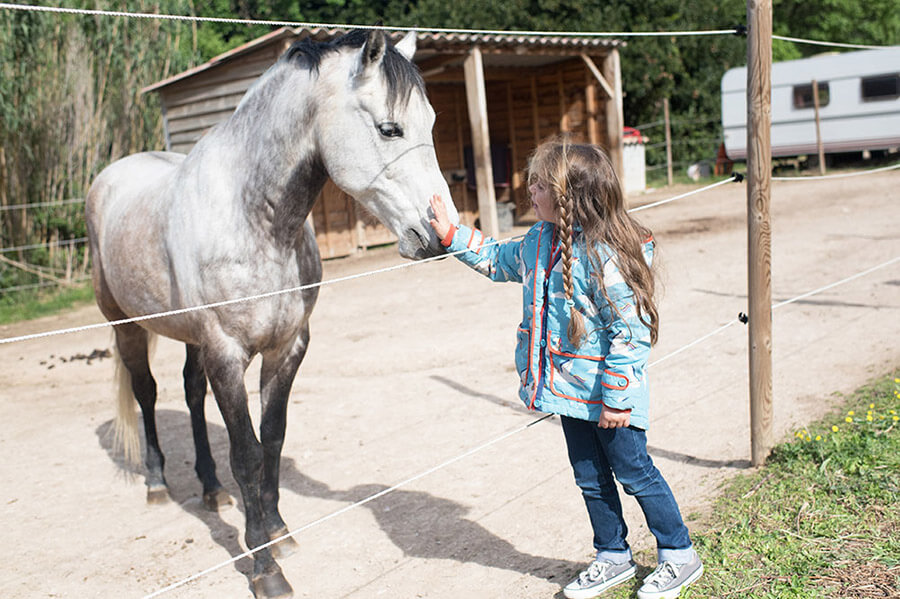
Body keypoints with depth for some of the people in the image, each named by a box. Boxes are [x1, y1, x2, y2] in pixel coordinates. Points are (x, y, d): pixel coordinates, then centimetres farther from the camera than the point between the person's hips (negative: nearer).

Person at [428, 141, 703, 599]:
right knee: (590, 479, 17)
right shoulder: (539, 241, 2)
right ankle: (613, 557, 36)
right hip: (570, 389, 8)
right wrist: (450, 234, 15)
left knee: (634, 473, 7)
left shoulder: (603, 253, -24)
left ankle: (679, 556, 28)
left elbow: (631, 330, -24)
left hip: (609, 394, -8)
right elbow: (498, 261, 21)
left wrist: (617, 398, -22)